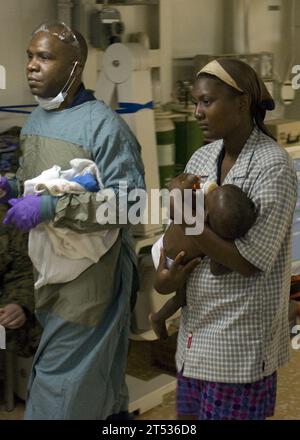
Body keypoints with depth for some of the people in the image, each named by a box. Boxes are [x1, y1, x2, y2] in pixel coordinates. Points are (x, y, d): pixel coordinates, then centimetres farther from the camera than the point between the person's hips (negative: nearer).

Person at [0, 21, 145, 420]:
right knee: (96, 372, 22)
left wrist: (52, 208, -29)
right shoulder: (34, 120, 10)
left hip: (90, 275, -8)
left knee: (62, 376, 0)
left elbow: (130, 201, -23)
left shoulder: (103, 125, -17)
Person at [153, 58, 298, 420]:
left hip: (240, 335, -6)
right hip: (197, 324, 6)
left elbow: (249, 263, -19)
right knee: (189, 414, 17)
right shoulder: (201, 158, 3)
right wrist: (170, 269, -10)